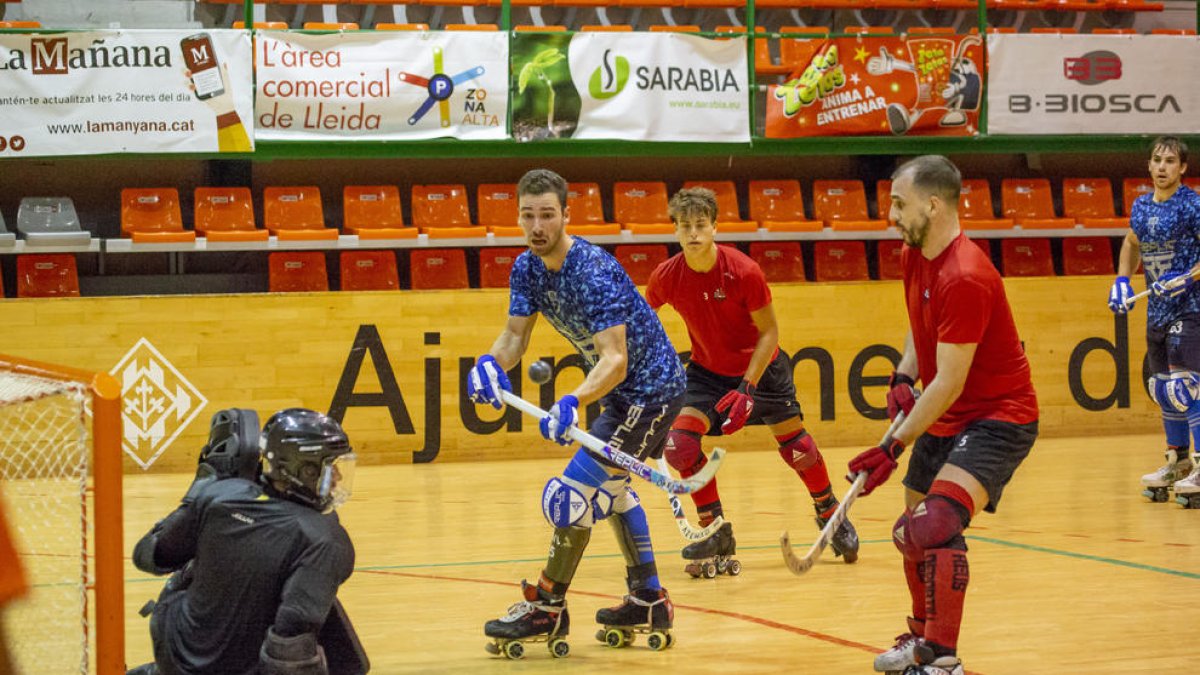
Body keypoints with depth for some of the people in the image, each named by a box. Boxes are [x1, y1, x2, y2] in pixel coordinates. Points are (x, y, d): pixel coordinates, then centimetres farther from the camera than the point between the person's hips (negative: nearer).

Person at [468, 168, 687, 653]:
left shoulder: (594, 273, -30)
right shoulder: (527, 268, -4)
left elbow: (615, 361, -35)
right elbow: (515, 334, -4)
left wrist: (572, 403, -51)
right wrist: (491, 363, -27)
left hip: (650, 388, -10)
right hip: (621, 390, 10)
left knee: (576, 490, -12)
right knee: (609, 488, 24)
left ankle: (547, 609, -3)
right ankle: (649, 600, 34)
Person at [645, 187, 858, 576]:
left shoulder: (743, 271, -27)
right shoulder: (666, 278, -18)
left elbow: (769, 332, -18)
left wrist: (747, 389, -24)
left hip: (761, 367, -2)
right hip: (708, 369, 2)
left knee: (796, 445, 5)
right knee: (680, 444, -17)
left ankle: (829, 514, 33)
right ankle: (715, 532, 0)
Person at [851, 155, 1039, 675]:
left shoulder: (965, 279, -27)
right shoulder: (914, 258, 2)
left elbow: (949, 383, -26)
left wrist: (894, 447, -24)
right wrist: (904, 377, 1)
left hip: (997, 418, -10)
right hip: (943, 418, 10)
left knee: (936, 526, -27)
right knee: (910, 532, 18)